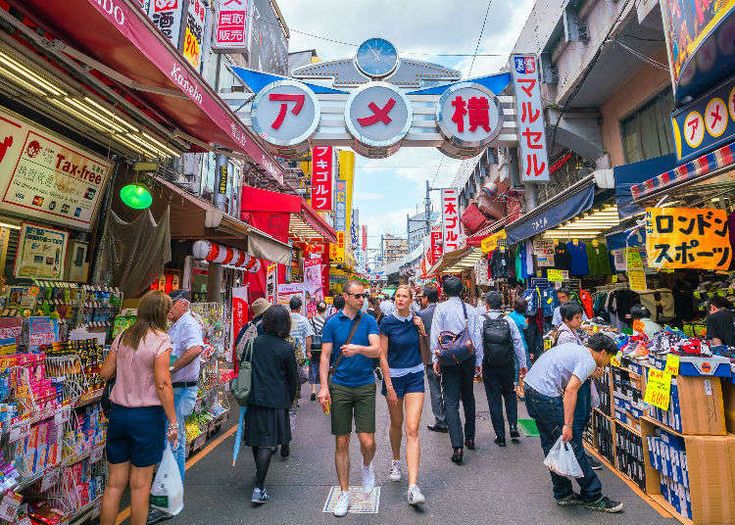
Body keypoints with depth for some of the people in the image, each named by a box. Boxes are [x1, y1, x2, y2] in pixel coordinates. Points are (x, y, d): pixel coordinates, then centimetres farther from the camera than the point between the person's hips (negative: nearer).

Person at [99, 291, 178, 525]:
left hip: (118, 413, 6)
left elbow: (105, 372, 9)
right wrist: (173, 421, -12)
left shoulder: (122, 337, 3)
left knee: (114, 484, 16)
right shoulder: (161, 340, -16)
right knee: (140, 485, 9)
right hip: (147, 416, -5)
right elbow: (162, 384, -18)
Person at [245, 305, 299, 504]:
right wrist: (290, 399, 14)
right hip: (276, 401, -5)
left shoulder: (256, 342, -3)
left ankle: (259, 475, 42)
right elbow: (293, 377, -2)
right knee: (268, 444, 4)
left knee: (257, 440, 21)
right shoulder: (286, 348, -12)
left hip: (254, 398, 5)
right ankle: (259, 488, 4)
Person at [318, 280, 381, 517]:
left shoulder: (369, 321, 2)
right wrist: (324, 387, -6)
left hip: (365, 386, 0)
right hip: (340, 387, 0)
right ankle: (344, 492, 25)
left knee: (368, 441, -2)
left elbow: (377, 350, -9)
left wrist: (358, 349, -28)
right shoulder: (332, 322, 1)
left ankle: (367, 466, 33)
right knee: (341, 442, 7)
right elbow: (325, 356, 2)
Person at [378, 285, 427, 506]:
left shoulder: (417, 320, -2)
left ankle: (413, 487, -5)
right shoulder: (387, 322, -11)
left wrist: (422, 331, -9)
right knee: (396, 423, 17)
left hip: (415, 376, 1)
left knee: (412, 430, -6)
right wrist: (389, 386, -11)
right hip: (394, 376, -1)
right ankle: (396, 461, 45)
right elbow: (382, 356, -9)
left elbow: (425, 351, 7)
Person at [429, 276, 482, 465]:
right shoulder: (470, 309, 2)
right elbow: (477, 336, 4)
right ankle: (470, 438, 32)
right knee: (468, 397, 19)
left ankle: (457, 446, -8)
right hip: (469, 358, 4)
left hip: (449, 359, -3)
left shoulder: (441, 308, -6)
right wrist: (478, 361, 12)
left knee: (451, 402, 0)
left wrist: (435, 358, -1)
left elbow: (436, 334, -8)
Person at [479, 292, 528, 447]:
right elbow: (518, 343, 0)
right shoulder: (509, 321, -4)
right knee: (510, 394, 23)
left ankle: (500, 435, 13)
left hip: (489, 367, -1)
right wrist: (523, 364, 9)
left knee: (494, 399, 8)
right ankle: (513, 426, 13)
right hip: (508, 366, 2)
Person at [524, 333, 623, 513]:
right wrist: (568, 425, -19)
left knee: (551, 446, 17)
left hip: (530, 387, 10)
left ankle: (563, 494, 28)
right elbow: (571, 390, -19)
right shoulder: (588, 361, -7)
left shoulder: (574, 347, 19)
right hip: (546, 395, -10)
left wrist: (589, 375, 16)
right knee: (573, 446, 3)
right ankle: (593, 497, 16)